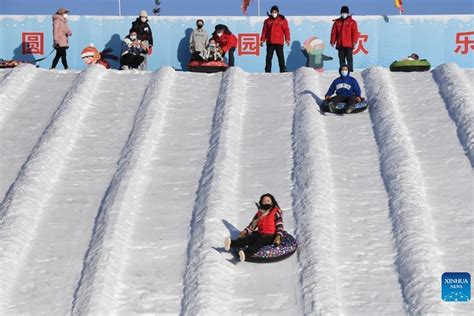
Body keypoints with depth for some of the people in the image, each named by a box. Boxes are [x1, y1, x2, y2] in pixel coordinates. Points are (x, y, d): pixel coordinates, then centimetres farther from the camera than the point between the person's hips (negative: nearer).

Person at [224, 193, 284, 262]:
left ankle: (246, 253, -67)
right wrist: (245, 231, 2)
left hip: (270, 236, -5)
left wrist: (278, 237, -22)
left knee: (260, 241, -38)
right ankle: (231, 243, -54)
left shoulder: (276, 213, 3)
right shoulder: (259, 213, 19)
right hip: (260, 233, 5)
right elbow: (252, 225, 20)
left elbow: (280, 226, -4)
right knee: (249, 238, -27)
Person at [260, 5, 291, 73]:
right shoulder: (267, 21, 11)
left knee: (281, 57, -2)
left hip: (279, 42, -2)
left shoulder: (282, 20, 5)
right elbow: (264, 31, 11)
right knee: (269, 57, 2)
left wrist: (287, 39, -8)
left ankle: (283, 70, 1)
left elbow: (286, 30, 1)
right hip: (270, 42, 2)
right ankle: (267, 71, 6)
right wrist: (262, 40, 4)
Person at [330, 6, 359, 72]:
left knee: (349, 58, -6)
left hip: (349, 44, -3)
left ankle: (350, 69, -4)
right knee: (341, 59, 4)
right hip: (340, 44, 3)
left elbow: (355, 32, -2)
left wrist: (354, 41, -12)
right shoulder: (337, 22, 11)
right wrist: (333, 41, 3)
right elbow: (333, 32, 10)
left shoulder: (352, 22, 4)